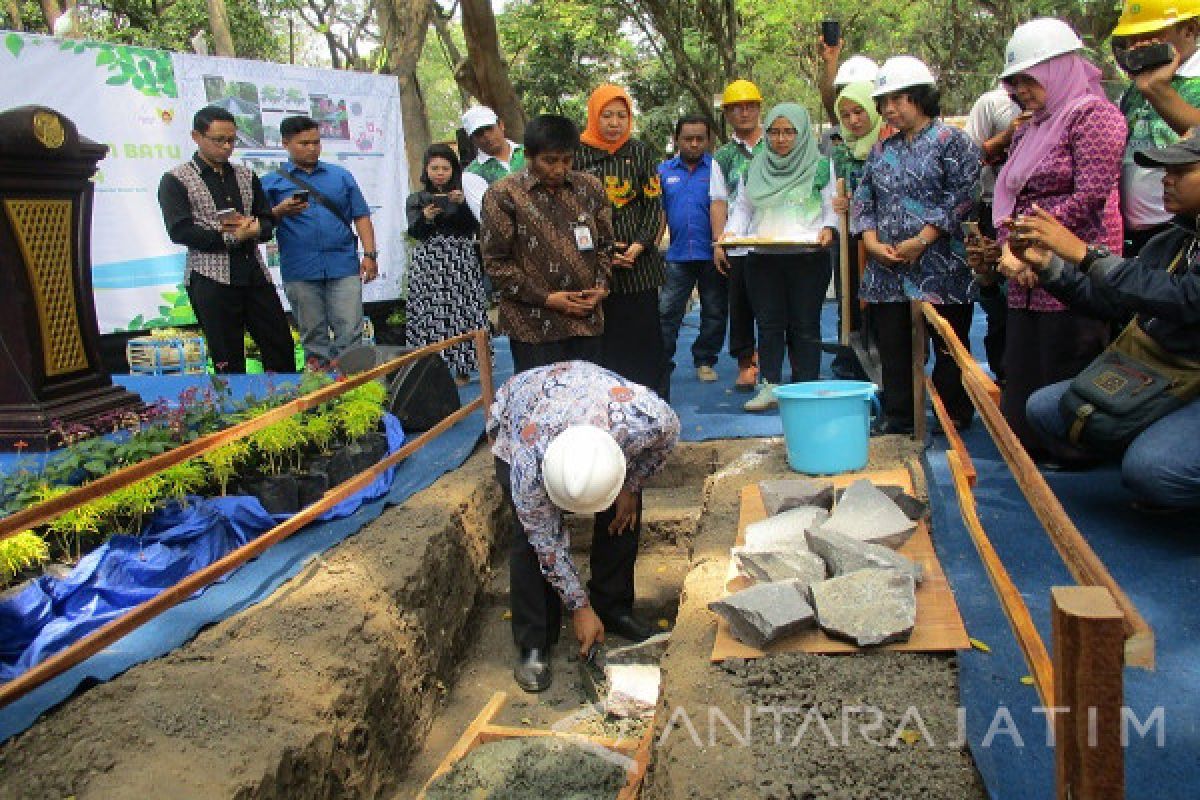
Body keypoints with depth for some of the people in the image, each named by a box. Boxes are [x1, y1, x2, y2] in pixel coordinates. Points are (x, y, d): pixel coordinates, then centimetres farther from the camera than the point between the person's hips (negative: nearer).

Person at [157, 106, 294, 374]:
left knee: (282, 347, 4)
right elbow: (179, 231, -9)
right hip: (211, 279, -5)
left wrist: (254, 228, -9)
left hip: (255, 274, 5)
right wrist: (228, 237, -13)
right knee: (228, 361, 1)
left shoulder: (246, 176, 16)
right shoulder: (176, 180, 1)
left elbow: (268, 222, 14)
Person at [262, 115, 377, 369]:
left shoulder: (340, 175, 13)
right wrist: (280, 212, -17)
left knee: (350, 332, -4)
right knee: (314, 336, 7)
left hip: (344, 266, 1)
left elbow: (361, 216, 11)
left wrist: (370, 255, 1)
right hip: (300, 271, 0)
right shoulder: (271, 182, 9)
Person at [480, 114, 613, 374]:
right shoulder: (503, 195, -5)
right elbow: (496, 262, -7)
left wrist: (601, 285, -2)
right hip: (533, 327, -4)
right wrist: (545, 298, -12)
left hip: (586, 320, 4)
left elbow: (605, 244, 16)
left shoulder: (590, 188, 8)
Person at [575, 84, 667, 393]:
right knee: (603, 337, -2)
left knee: (643, 332, 2)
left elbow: (653, 204, 6)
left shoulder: (640, 152, 9)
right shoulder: (578, 153, 2)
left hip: (638, 259, 2)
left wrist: (638, 246, -8)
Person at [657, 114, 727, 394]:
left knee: (714, 313, 8)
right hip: (677, 254, 1)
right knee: (666, 313, -1)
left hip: (711, 255, -1)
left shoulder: (717, 168, 3)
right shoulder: (664, 171, 10)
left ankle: (704, 361, 23)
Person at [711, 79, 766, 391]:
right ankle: (745, 364, 16)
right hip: (738, 246, 1)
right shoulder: (722, 156, 11)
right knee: (740, 308, 5)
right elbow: (718, 201, 7)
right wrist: (718, 243, -3)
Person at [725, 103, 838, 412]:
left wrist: (828, 229, -16)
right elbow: (743, 207, 15)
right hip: (763, 259, 3)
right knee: (768, 324, 3)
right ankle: (769, 387, 9)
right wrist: (732, 233, -3)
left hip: (808, 258, -2)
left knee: (804, 326, 2)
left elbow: (832, 208, 4)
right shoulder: (755, 168, 13)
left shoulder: (820, 167, 4)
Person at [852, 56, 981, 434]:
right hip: (887, 270, 5)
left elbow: (962, 196, -11)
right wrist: (872, 242, -2)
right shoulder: (883, 149, 16)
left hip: (940, 267, -5)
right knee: (893, 347, 8)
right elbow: (863, 198, 14)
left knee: (949, 347, 4)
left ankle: (954, 416, 17)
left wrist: (922, 241, -16)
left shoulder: (952, 140, -2)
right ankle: (897, 416, 18)